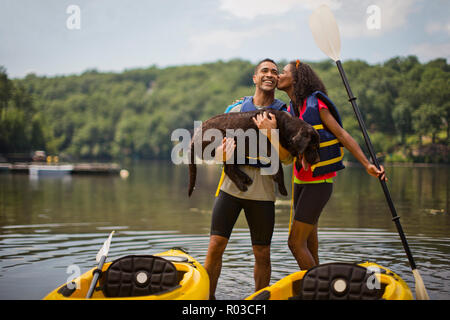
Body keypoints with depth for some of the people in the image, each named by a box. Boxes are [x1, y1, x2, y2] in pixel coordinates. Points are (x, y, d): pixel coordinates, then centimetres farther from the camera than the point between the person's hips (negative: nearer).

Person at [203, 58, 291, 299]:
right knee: (215, 246, -4)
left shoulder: (283, 113, 5)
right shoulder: (236, 108, 10)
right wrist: (225, 153, -11)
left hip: (262, 191, -1)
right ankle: (207, 296, 10)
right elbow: (219, 149, 12)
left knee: (262, 254, 5)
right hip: (231, 185, 1)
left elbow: (284, 156, -7)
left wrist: (270, 133, -23)